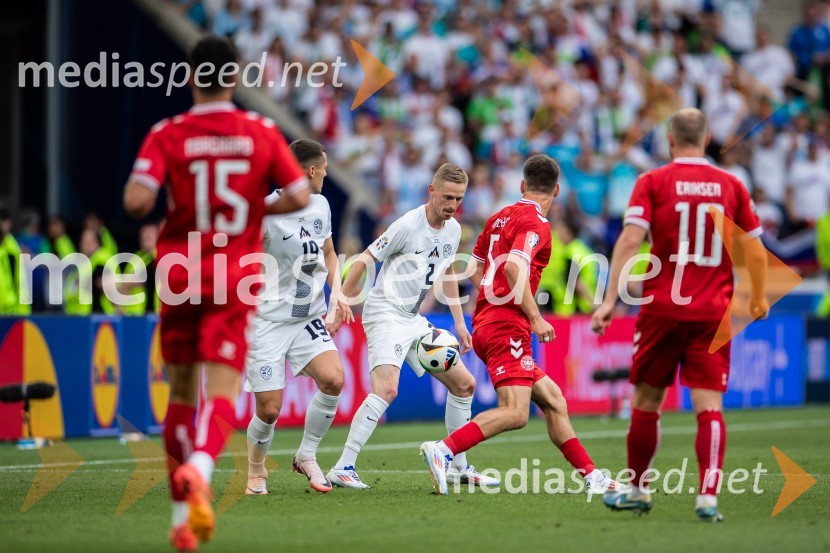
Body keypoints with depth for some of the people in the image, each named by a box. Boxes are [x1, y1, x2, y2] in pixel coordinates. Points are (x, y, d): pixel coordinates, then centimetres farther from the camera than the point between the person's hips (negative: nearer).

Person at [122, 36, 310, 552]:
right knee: (222, 391, -8)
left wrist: (163, 200, 7)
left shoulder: (167, 135, -4)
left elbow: (137, 200, -15)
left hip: (181, 276, 1)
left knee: (182, 394, 13)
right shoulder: (262, 133, 0)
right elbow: (300, 196, -2)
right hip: (236, 277, -1)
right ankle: (199, 470, -39)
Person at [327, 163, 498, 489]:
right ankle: (343, 468, -25)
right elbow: (362, 262, -14)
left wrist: (459, 322, 22)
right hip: (385, 315, -9)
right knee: (386, 389, -28)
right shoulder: (408, 226, -17)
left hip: (414, 321, 9)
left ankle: (459, 468, 21)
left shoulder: (453, 230, 7)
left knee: (464, 384, 10)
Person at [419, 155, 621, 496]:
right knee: (515, 413, -19)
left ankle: (591, 476, 13)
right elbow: (514, 267, -24)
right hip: (507, 326, -10)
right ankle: (443, 450, -29)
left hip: (486, 323, 10)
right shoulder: (535, 223, -8)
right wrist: (535, 318, -21)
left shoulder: (500, 217, 17)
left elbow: (474, 269, 24)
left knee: (553, 400, 12)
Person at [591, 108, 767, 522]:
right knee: (709, 405, -2)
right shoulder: (731, 186, 6)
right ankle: (708, 496, -16)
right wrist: (758, 299, 24)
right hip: (713, 313, 1)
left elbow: (630, 240, -11)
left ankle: (637, 489, 25)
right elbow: (755, 251, 9)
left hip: (662, 309, -1)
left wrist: (611, 299, -11)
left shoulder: (652, 182, -1)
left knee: (646, 401, 13)